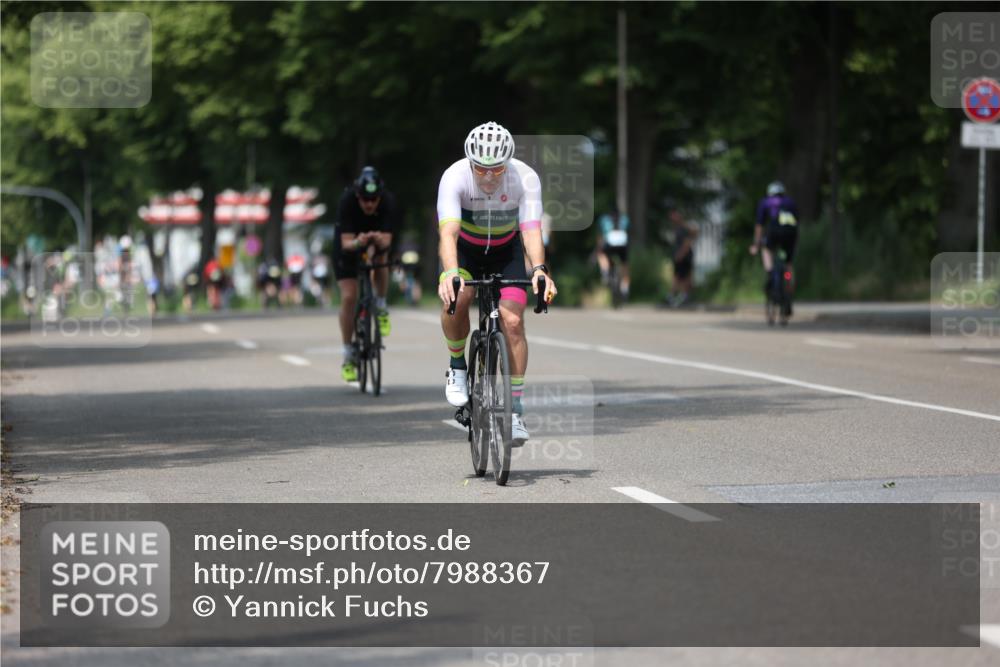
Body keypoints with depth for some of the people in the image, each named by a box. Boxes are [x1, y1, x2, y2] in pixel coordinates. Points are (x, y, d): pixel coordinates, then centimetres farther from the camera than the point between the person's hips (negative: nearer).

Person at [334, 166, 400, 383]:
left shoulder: (388, 201, -30)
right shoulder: (347, 200, -33)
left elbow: (387, 240, -34)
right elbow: (346, 242, -36)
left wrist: (380, 240, -57)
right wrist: (358, 242, -58)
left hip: (376, 240, 2)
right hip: (349, 243, -2)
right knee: (349, 297, -13)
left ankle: (380, 308, -5)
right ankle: (348, 355, -1)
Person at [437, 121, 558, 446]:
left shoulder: (525, 178, -28)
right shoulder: (454, 177, -31)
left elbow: (531, 230, -36)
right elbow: (448, 232, -42)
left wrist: (539, 269, -55)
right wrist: (450, 273, -60)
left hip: (506, 249, 1)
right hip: (465, 248, -1)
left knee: (512, 321, -16)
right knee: (455, 299, -30)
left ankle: (516, 409, -7)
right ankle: (457, 366, -4)